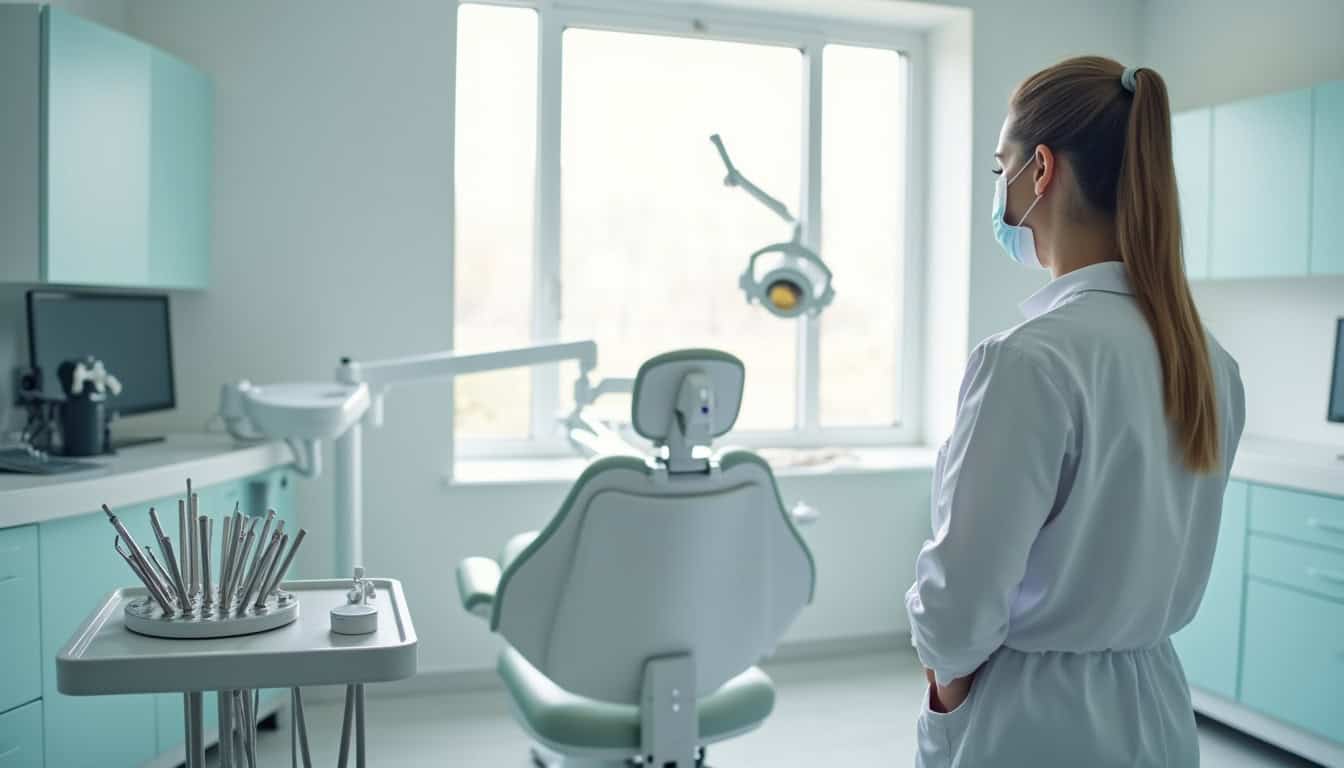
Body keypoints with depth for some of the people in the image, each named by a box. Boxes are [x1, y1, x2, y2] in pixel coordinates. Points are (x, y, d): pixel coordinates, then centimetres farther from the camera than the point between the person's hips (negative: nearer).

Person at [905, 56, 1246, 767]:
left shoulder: (1032, 359, -25)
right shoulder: (1210, 363, -1)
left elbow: (959, 607, -21)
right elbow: (1162, 562, 8)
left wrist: (947, 684, -3)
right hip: (1156, 709, 7)